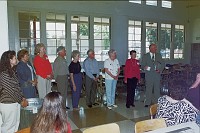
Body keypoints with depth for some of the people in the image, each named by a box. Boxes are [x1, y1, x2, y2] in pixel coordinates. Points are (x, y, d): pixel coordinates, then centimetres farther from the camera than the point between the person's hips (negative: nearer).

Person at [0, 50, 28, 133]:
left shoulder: (12, 71, 6)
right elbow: (11, 91, -20)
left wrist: (23, 98, 4)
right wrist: (21, 101, -11)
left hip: (14, 102, 9)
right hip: (8, 104, -9)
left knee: (15, 124, 21)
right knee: (9, 126, 8)